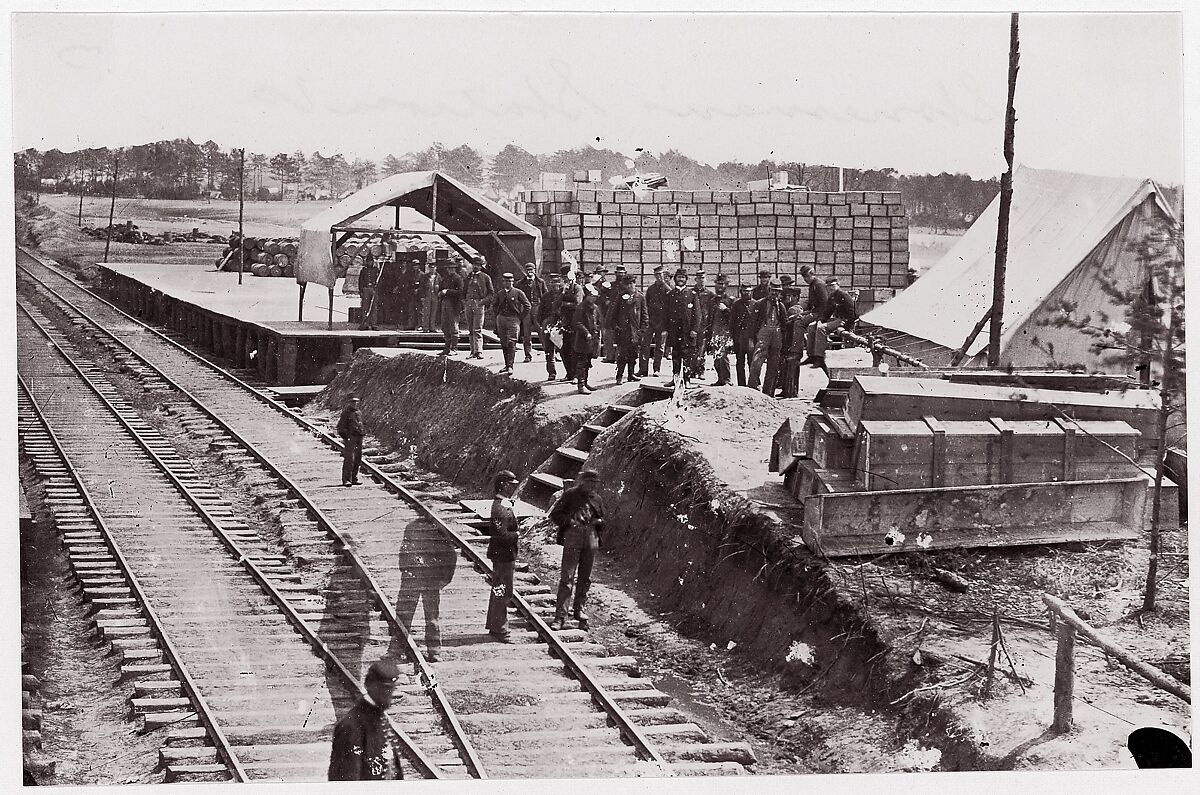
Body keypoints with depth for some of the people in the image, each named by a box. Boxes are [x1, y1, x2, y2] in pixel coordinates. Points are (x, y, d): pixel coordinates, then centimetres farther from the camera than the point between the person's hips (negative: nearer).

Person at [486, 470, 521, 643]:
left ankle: (494, 627, 29)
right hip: (503, 554, -11)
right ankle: (500, 630, 3)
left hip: (505, 554, 11)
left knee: (498, 590, 18)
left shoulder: (507, 504, 11)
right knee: (503, 592, -4)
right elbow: (501, 534, -27)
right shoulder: (500, 508, -22)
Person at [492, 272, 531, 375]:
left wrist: (520, 317, -2)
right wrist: (498, 315, 14)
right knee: (503, 344, 7)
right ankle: (506, 365, 14)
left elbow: (527, 305, 1)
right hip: (501, 319, 5)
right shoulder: (499, 294, 8)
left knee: (511, 343, -12)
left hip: (513, 319, -5)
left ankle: (510, 366, -16)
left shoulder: (518, 293, -3)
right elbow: (494, 305, 26)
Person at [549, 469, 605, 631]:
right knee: (567, 577, -9)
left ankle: (579, 609, 27)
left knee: (585, 577, 11)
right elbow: (554, 514, -1)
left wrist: (598, 521, 2)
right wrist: (570, 522, -14)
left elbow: (602, 519, 25)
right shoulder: (570, 494, -1)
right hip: (572, 537, -5)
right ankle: (560, 616, -10)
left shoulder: (596, 499, 13)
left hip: (590, 538, 5)